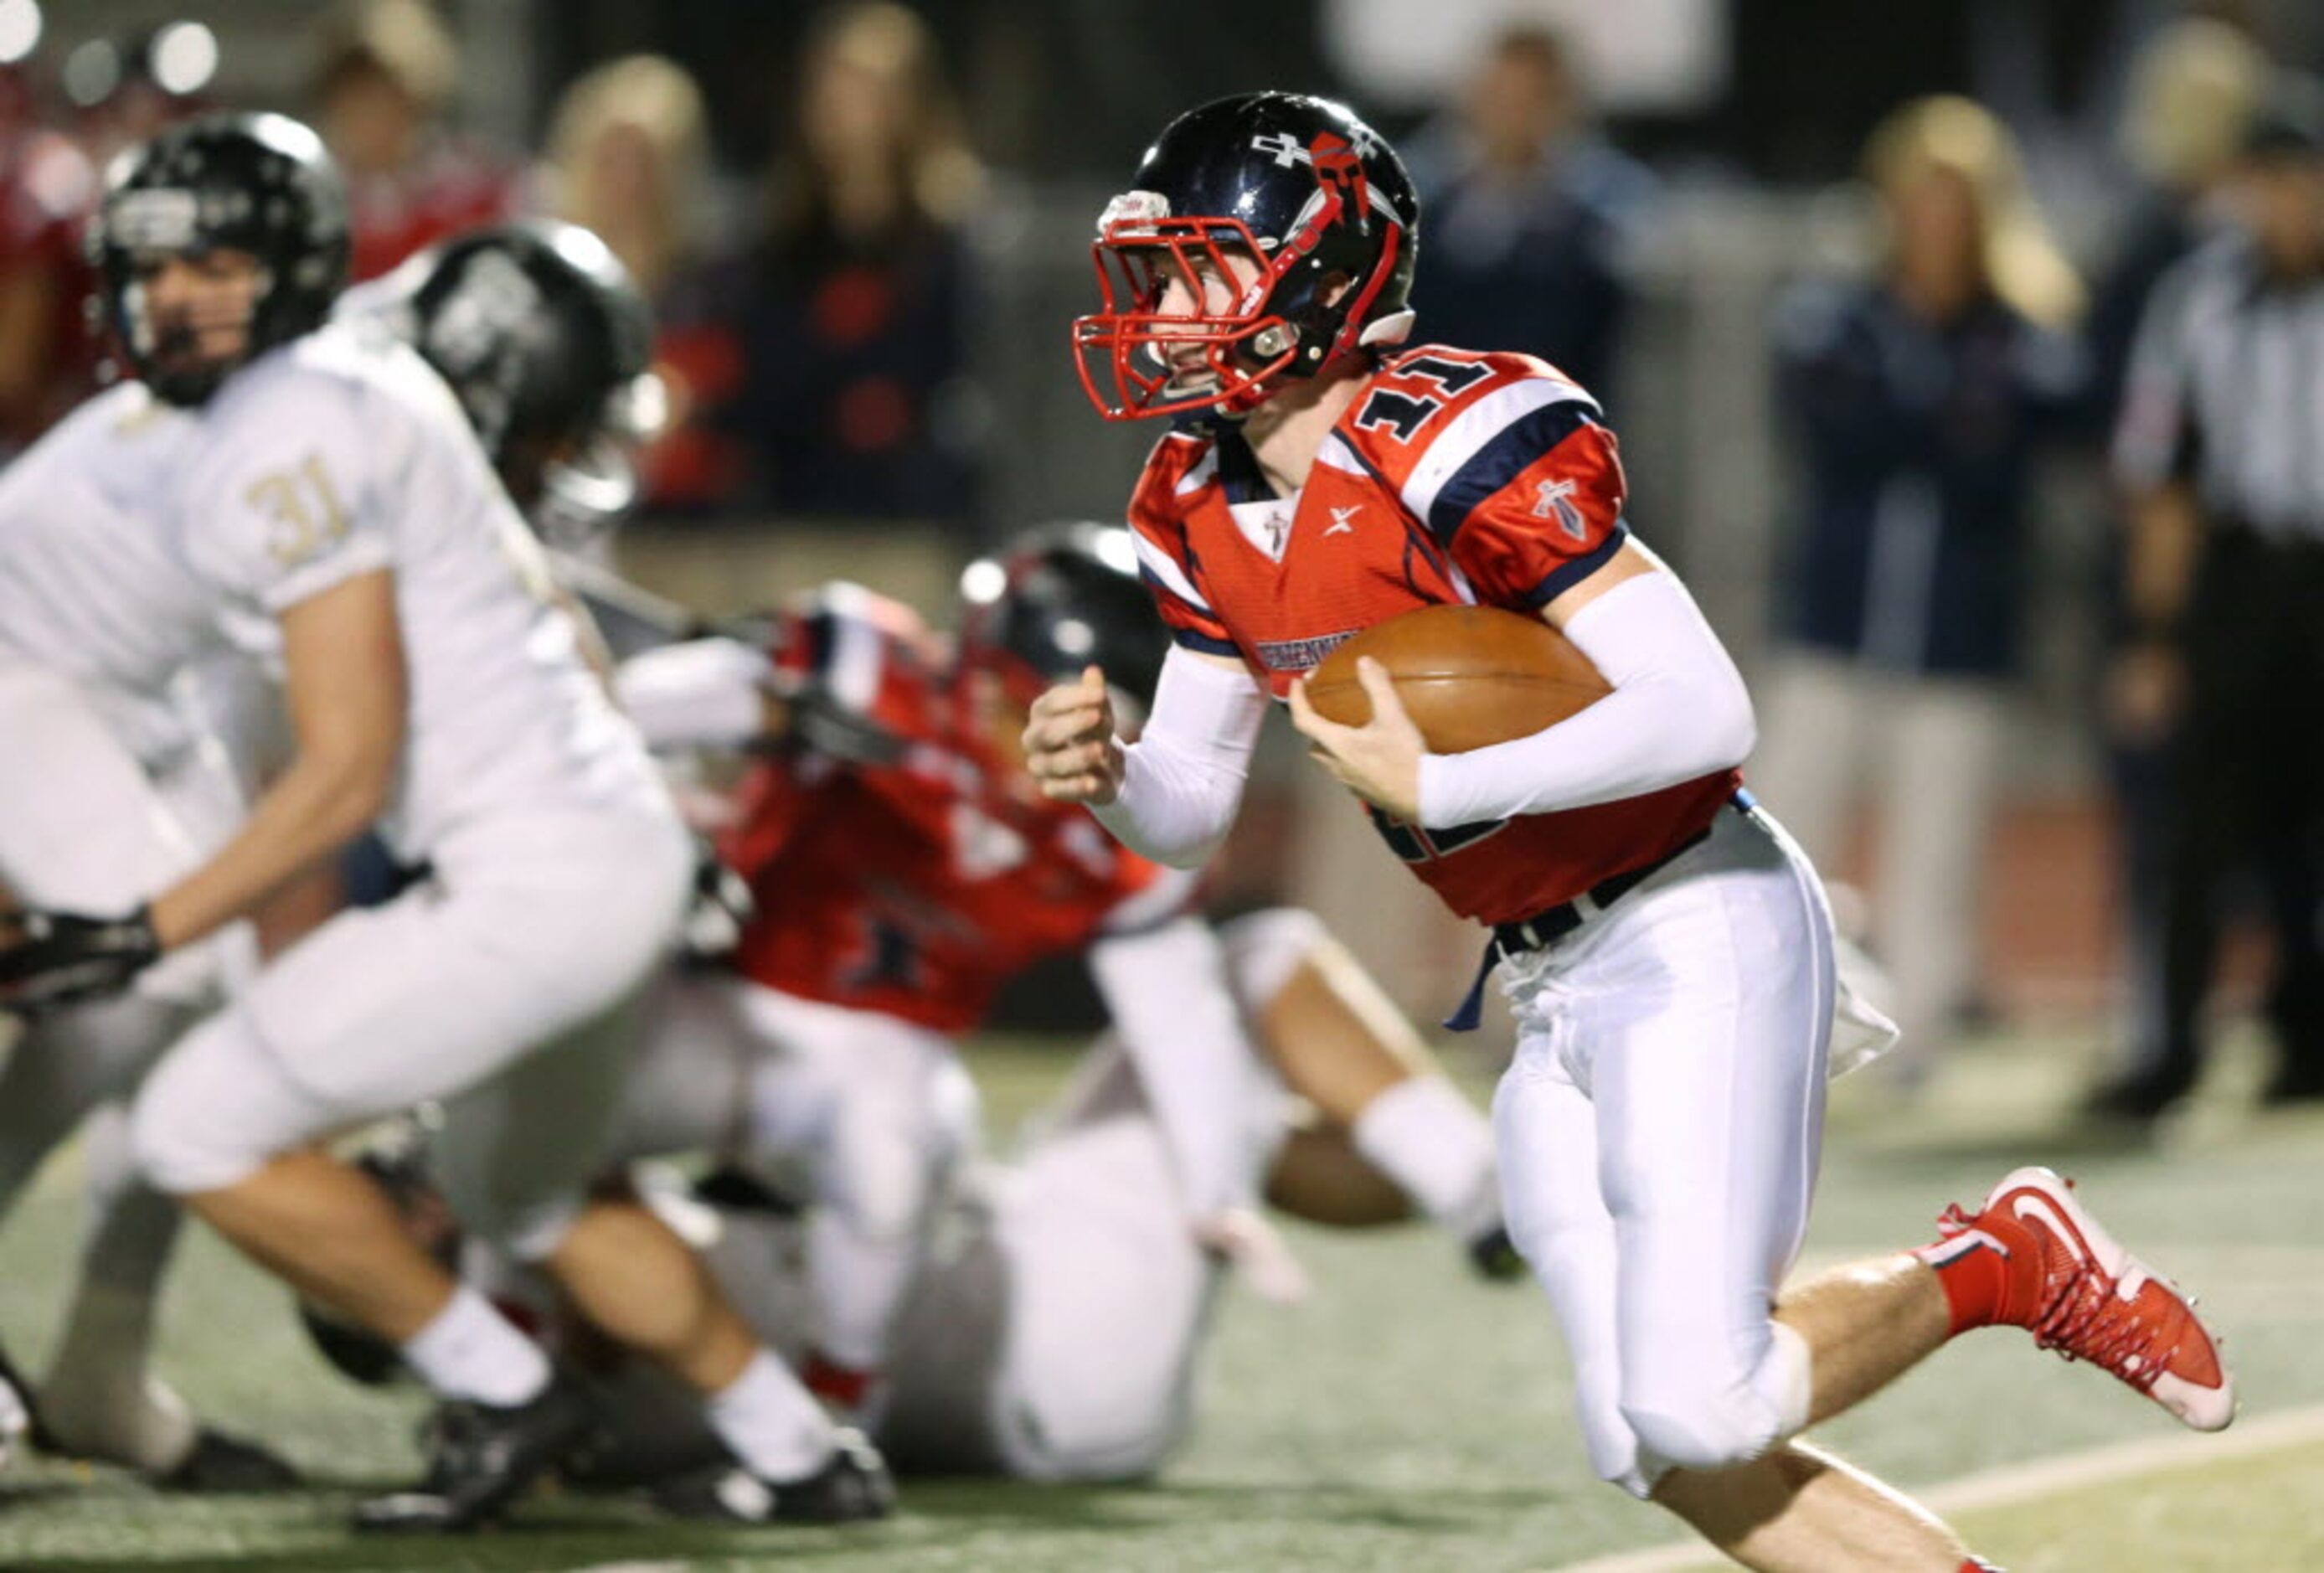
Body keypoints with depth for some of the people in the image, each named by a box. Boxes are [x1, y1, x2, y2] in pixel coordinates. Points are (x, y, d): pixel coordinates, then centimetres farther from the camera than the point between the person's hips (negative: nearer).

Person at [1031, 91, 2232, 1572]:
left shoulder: (1455, 445, -21)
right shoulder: (1204, 516, 5)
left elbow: (1705, 711, -27)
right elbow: (1193, 811, 13)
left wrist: (1432, 789, -26)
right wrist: (1106, 772, -10)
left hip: (1695, 937, -8)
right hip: (1548, 990, 8)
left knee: (1700, 1403, -18)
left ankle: (2002, 1268, 6)